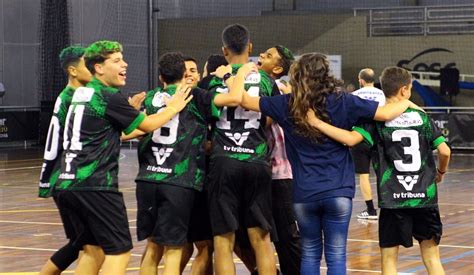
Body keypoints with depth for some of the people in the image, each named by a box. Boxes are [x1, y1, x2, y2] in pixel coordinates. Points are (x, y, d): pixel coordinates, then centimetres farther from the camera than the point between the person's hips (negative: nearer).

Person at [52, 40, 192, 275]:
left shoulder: (80, 94, 17)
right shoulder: (110, 97, -8)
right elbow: (148, 125, 2)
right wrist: (173, 108, 18)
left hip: (65, 184, 8)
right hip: (95, 186, -8)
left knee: (92, 250, 16)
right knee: (119, 250, -3)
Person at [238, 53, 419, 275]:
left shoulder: (287, 105, -1)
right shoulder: (342, 102, -4)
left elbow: (244, 100, 5)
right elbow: (385, 113, -5)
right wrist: (405, 103, 15)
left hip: (304, 193, 1)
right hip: (338, 192, -1)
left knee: (310, 253, 14)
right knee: (336, 255, 3)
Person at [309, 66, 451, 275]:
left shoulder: (377, 119, -3)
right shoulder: (422, 117, 4)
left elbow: (351, 138, -20)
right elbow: (445, 151, 0)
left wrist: (317, 123, -18)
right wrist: (441, 172, 20)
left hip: (393, 201, -2)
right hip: (425, 198, 2)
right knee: (432, 258, 11)